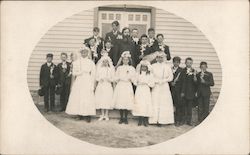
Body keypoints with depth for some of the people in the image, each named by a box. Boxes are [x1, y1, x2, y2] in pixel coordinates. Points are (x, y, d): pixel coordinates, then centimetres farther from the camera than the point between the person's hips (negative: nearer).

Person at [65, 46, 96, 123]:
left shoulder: (91, 62, 4)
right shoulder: (76, 62, 8)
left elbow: (93, 75, 3)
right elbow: (74, 73, 3)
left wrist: (92, 86, -1)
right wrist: (83, 72, -11)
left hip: (87, 82, -1)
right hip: (78, 82, 2)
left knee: (88, 98, -9)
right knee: (77, 98, -3)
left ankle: (88, 115, -6)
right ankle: (79, 114, 7)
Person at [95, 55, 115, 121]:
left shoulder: (111, 69, 4)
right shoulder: (99, 68, 9)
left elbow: (113, 79, 4)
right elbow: (96, 77, 9)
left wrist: (109, 79, -15)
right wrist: (100, 79, -10)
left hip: (108, 86, -1)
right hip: (100, 86, 2)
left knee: (107, 100, -5)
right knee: (101, 100, -1)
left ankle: (106, 115, 5)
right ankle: (102, 115, 10)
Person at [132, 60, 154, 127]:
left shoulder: (150, 74, 4)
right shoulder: (138, 73, 9)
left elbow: (152, 84, 0)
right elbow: (135, 82, 10)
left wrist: (146, 83, -12)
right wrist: (139, 83, -7)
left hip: (146, 91, -1)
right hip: (139, 91, 1)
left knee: (147, 105, -7)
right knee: (139, 105, -2)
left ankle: (146, 121, 0)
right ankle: (140, 121, 7)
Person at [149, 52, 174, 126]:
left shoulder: (167, 66, 8)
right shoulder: (153, 66, 5)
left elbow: (170, 77, 5)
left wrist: (163, 80, -8)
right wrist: (157, 81, -10)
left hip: (165, 87, 1)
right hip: (156, 87, -1)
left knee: (165, 103, -3)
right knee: (155, 103, -4)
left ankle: (163, 120, -1)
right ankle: (155, 120, -2)